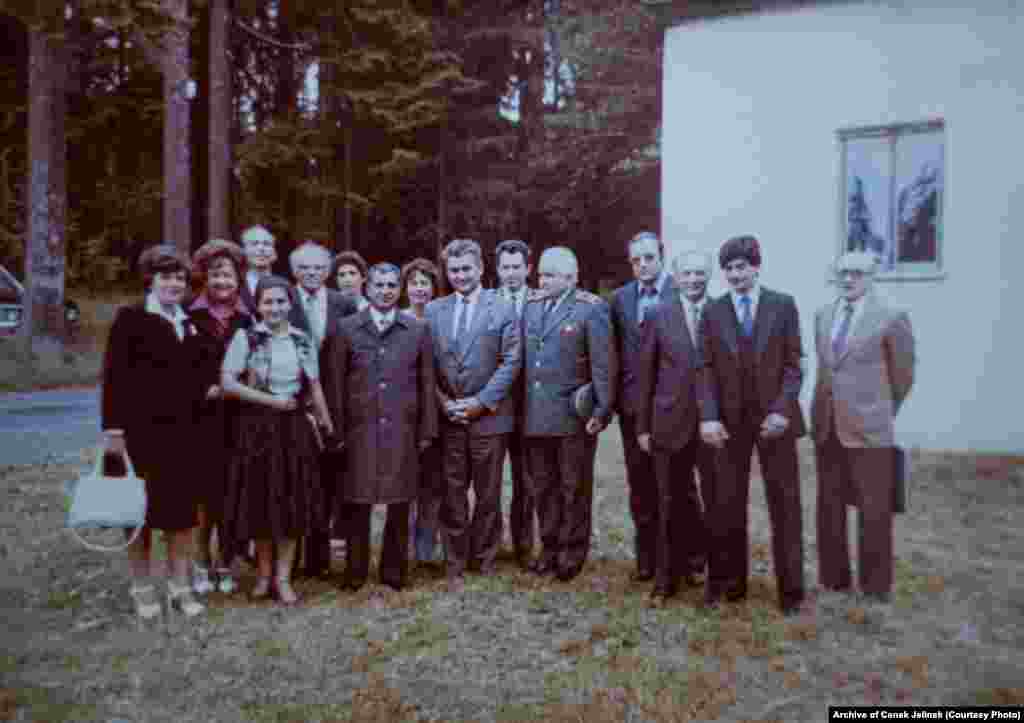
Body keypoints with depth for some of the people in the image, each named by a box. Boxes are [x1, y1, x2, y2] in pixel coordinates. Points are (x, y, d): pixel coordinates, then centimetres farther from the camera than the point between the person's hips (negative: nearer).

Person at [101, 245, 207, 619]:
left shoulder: (189, 322, 11)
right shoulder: (130, 317, -5)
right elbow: (113, 375, -9)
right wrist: (113, 428, -14)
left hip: (181, 429, 5)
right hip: (140, 428, -5)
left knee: (182, 506, 7)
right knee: (141, 507, 7)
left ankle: (180, 586, 20)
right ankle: (143, 588, 21)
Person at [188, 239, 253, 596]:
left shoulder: (247, 319, 7)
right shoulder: (191, 317, 1)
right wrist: (205, 391, -9)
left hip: (237, 417, 2)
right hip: (201, 416, -1)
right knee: (204, 489, 0)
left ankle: (227, 563, 16)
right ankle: (202, 564, 15)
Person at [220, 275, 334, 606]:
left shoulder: (303, 340, 6)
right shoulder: (245, 337, -2)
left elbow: (315, 387, 8)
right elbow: (227, 382, -9)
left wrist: (328, 426, 4)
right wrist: (270, 400, -13)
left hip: (295, 427, 2)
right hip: (257, 426, -2)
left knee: (293, 501, 4)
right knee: (260, 500, 6)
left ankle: (282, 577, 16)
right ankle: (264, 574, 24)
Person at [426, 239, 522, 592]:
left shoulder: (503, 309, -1)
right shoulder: (434, 310, 9)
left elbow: (511, 361, -6)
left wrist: (481, 402, -11)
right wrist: (442, 400, -5)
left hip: (488, 416, -2)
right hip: (447, 417, 2)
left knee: (488, 494, 8)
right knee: (452, 494, 7)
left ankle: (484, 558, 25)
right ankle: (455, 565, 19)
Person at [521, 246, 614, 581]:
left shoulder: (590, 308, -7)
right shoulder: (531, 306, 11)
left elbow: (603, 364, -11)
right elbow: (522, 358, 10)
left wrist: (602, 411, -14)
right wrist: (521, 407, 6)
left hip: (574, 415, -5)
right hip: (535, 415, 6)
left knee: (574, 488, 7)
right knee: (543, 487, 14)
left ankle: (573, 553, 20)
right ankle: (550, 548, 28)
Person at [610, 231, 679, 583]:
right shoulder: (620, 297, 9)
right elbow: (616, 348, 10)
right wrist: (613, 396, 2)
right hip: (633, 403, 4)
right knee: (640, 484, 10)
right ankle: (647, 557, 22)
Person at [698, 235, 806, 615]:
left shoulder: (783, 305, 3)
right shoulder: (713, 311, 6)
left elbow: (793, 364, -1)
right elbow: (706, 368, 1)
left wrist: (781, 410, -13)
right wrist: (708, 417, -10)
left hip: (773, 417, -1)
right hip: (730, 420, 1)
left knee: (785, 504, 5)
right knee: (726, 505, 5)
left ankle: (790, 588, 17)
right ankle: (726, 583, 18)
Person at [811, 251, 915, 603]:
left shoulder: (891, 318, -6)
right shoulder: (823, 315, 10)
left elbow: (903, 376, 2)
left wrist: (884, 413, 10)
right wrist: (824, 409, 15)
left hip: (868, 426, -5)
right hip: (826, 425, 5)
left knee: (874, 511, 3)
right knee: (829, 507, 12)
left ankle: (875, 587, 17)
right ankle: (833, 579, 25)